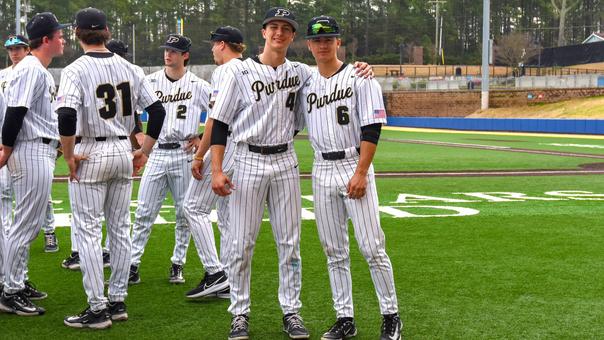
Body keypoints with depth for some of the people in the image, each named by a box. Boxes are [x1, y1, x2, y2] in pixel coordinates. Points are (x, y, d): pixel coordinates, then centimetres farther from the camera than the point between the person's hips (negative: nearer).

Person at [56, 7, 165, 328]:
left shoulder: (76, 70, -11)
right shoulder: (129, 68, 4)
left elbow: (67, 116, -25)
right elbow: (157, 110, 3)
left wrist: (68, 157, -13)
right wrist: (144, 151, 10)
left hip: (91, 154, -5)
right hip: (123, 152, 6)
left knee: (87, 230, 1)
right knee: (120, 228, 13)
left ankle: (97, 308, 2)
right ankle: (118, 301, 19)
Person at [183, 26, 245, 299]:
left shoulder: (224, 71, -10)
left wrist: (199, 155, -15)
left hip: (224, 146, -9)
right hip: (246, 150, 9)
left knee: (194, 206, -1)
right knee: (228, 215, 12)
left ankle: (215, 273, -8)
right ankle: (228, 283, 14)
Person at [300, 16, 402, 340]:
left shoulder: (359, 78, -5)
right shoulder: (306, 84, 10)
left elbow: (372, 128, -10)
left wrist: (360, 173, -16)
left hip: (355, 167, -5)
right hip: (322, 170, 5)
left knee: (372, 247, -6)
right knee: (334, 251, 7)